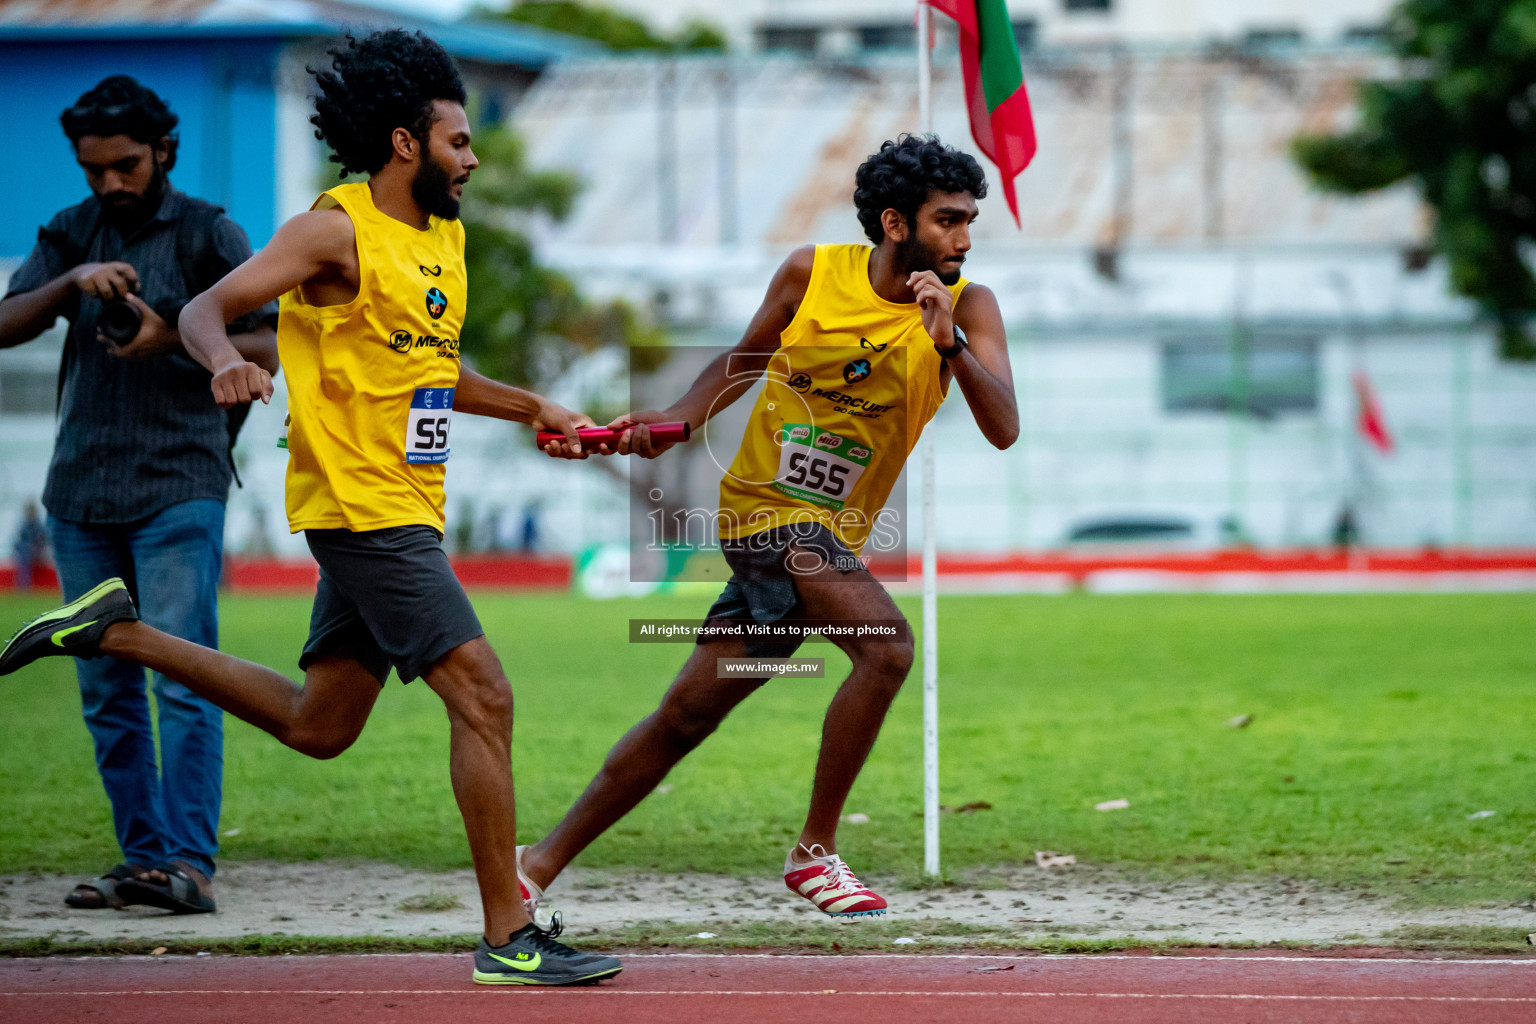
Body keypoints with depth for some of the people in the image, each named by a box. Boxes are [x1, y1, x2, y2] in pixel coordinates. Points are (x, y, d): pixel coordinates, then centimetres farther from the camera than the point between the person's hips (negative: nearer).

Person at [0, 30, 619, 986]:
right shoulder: (337, 231, -11)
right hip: (362, 505, -9)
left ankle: (120, 631, 26)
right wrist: (226, 358, -34)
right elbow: (206, 308, -13)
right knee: (483, 693, -14)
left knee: (316, 725, 15)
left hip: (404, 512, 9)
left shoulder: (446, 238, 15)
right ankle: (510, 936, -12)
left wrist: (531, 408, 20)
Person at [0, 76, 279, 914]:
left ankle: (189, 863, -17)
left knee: (183, 679, -13)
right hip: (82, 491, 5)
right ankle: (142, 858, 10)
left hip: (178, 489, -5)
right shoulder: (71, 234, 13)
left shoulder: (208, 235, 2)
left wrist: (173, 339, -16)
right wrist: (72, 284, -14)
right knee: (106, 690, 5)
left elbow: (266, 352, -2)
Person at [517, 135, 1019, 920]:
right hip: (769, 510, -4)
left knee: (687, 714, 10)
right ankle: (814, 852, -13)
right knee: (887, 648, -25)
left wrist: (949, 344, -30)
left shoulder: (968, 308, -4)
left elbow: (1003, 430, -17)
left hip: (830, 532, 4)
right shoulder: (813, 273, -5)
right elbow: (746, 359, 13)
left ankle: (542, 863, 22)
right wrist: (676, 421, 0)